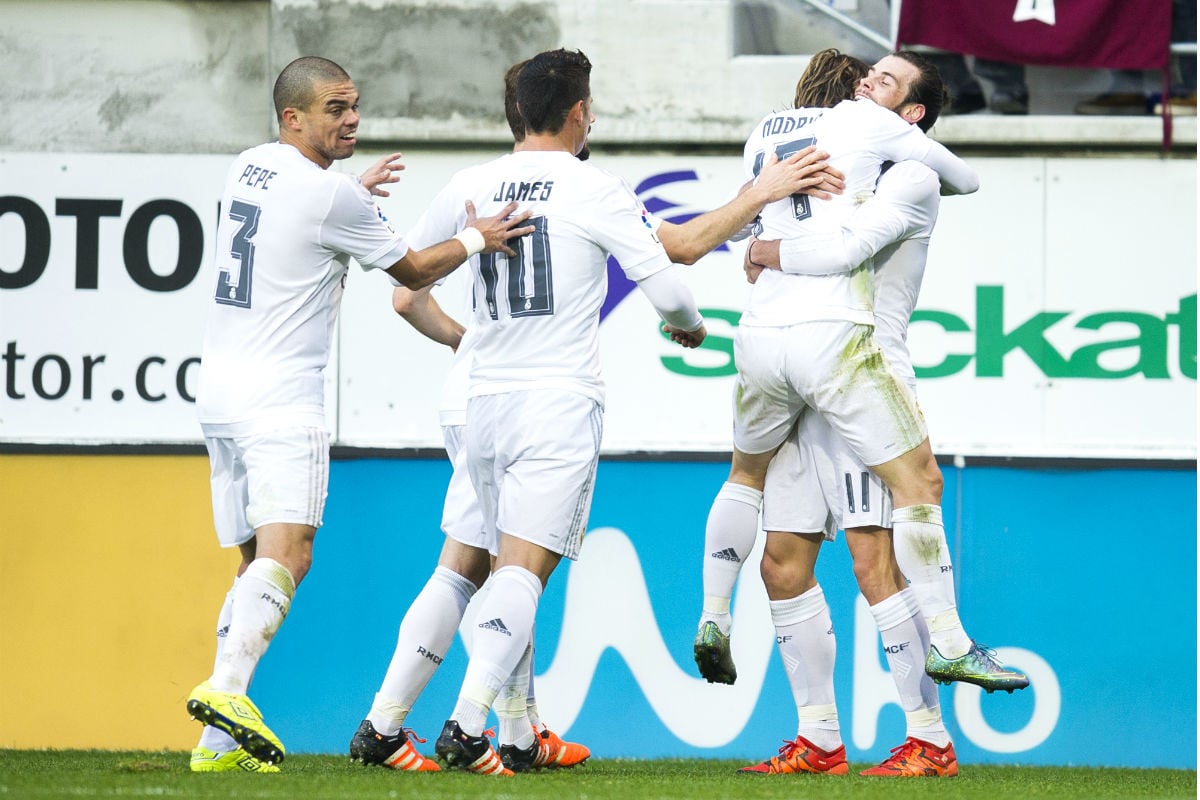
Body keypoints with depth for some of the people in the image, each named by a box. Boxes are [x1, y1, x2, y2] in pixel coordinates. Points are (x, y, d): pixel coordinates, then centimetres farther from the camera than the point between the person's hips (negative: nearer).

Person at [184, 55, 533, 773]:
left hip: (220, 389, 9)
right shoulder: (330, 195, -12)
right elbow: (412, 271, 2)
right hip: (280, 402, -9)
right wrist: (476, 240, 17)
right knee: (286, 555, -20)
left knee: (258, 561, 10)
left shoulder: (249, 169, 12)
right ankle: (226, 687, -41)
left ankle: (221, 741, 2)